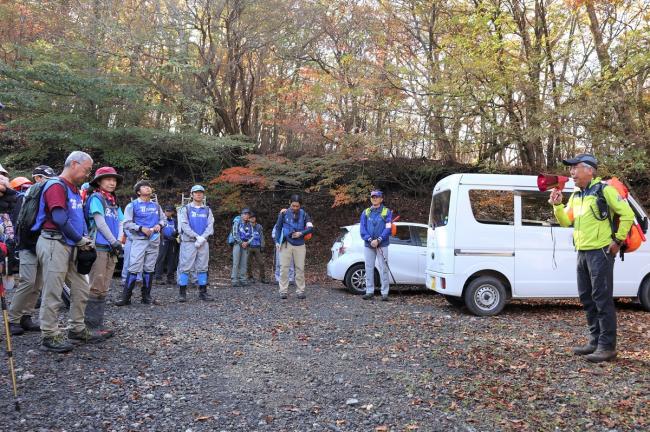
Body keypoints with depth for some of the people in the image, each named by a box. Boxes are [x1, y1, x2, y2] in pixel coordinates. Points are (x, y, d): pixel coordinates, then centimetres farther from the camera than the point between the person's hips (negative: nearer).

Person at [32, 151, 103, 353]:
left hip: (71, 246, 10)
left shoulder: (74, 189, 18)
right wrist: (80, 240, -10)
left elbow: (80, 217, 20)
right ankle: (50, 336, 7)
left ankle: (77, 329, 24)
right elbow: (60, 219, -21)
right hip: (54, 244, -10)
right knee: (52, 293, -3)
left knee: (82, 289, 13)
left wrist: (85, 238, 2)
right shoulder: (56, 186, -12)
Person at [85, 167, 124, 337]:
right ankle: (91, 324, -2)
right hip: (99, 247, -7)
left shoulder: (114, 201, 19)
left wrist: (119, 242, -3)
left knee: (104, 289, 10)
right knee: (96, 287, -7)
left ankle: (98, 323, 16)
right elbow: (100, 222, -11)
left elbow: (120, 223, 13)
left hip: (111, 249, 8)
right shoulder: (95, 198, -3)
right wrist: (114, 242, -12)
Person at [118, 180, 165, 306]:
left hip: (154, 240, 4)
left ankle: (146, 296, 16)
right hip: (139, 240, -4)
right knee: (134, 268, -11)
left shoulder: (156, 206, 14)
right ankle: (126, 297, -4)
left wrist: (159, 225, 0)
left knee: (149, 269, 8)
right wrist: (141, 228, -16)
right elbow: (127, 223, -5)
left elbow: (164, 218, 21)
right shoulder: (133, 205, 1)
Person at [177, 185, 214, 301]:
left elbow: (210, 226, 3)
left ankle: (203, 292, 12)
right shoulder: (186, 209, 4)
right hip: (188, 242, -3)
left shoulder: (207, 210, 13)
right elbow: (184, 225, -7)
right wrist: (197, 236, -16)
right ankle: (182, 293, 1)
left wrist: (202, 238, -12)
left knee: (202, 268, 6)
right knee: (185, 267, -4)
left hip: (203, 243, 3)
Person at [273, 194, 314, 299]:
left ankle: (300, 291, 11)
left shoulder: (304, 214, 3)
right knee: (284, 268, -3)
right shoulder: (284, 214, 1)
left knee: (300, 268, 3)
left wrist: (301, 233, -15)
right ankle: (283, 291, 3)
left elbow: (311, 228, 0)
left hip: (300, 245, 1)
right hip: (286, 244, -1)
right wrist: (277, 241, 3)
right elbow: (278, 227, 9)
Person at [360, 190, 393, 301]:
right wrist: (370, 240, -11)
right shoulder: (365, 212, 10)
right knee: (369, 268, 6)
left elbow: (388, 228, -6)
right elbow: (362, 229, 4)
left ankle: (384, 293, 2)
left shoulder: (387, 212, 2)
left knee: (383, 268, -2)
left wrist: (378, 240, -16)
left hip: (382, 245, -3)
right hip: (368, 245, 3)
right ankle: (369, 291, 14)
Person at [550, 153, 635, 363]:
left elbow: (627, 214, -10)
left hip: (600, 252, -8)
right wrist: (557, 206, 1)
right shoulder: (576, 195, 15)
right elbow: (566, 221, 16)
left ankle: (607, 347, 1)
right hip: (582, 253, 9)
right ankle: (595, 341, 23)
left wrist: (618, 240, -9)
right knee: (587, 298, 13)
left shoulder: (604, 190, -9)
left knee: (602, 299, -6)